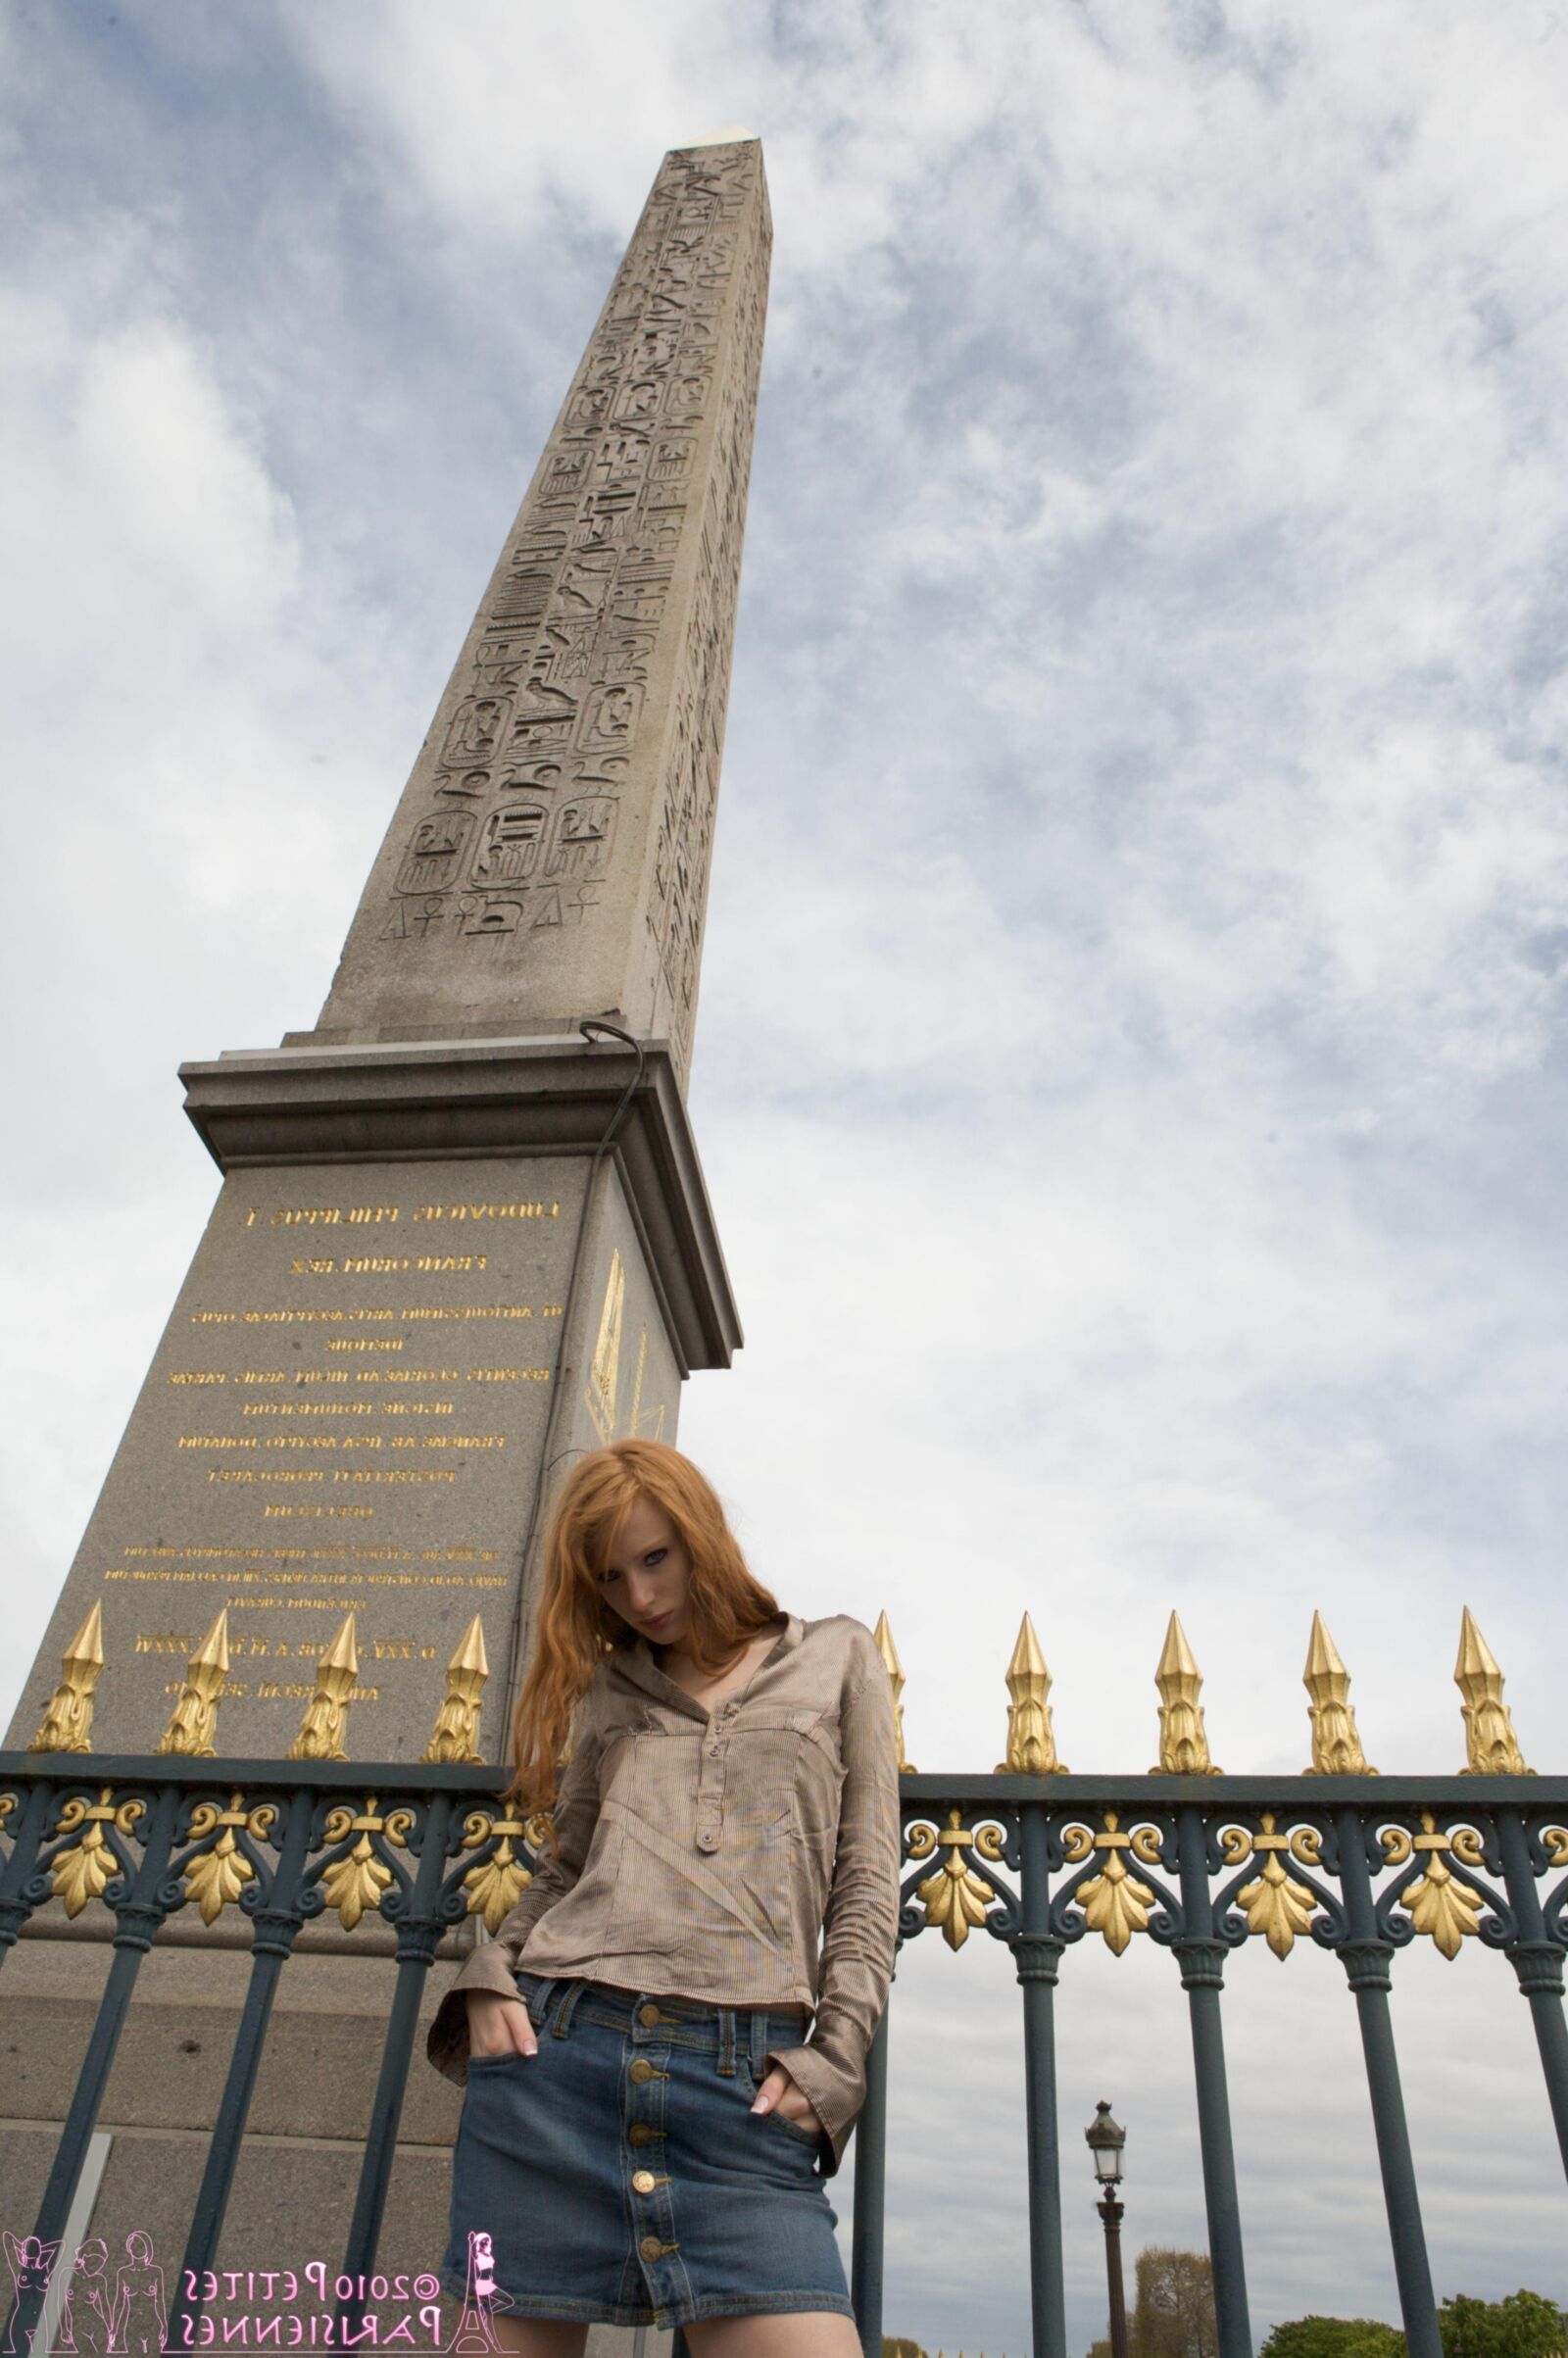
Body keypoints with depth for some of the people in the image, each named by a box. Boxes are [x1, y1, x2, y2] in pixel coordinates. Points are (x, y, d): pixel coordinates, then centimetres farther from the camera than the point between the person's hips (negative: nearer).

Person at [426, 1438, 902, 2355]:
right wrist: (489, 1976, -1)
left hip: (743, 2077, -2)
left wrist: (833, 2062, -2)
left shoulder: (839, 1658, 13)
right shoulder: (610, 1689, 19)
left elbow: (869, 1879, 9)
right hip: (557, 2044, 3)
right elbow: (562, 1870, 18)